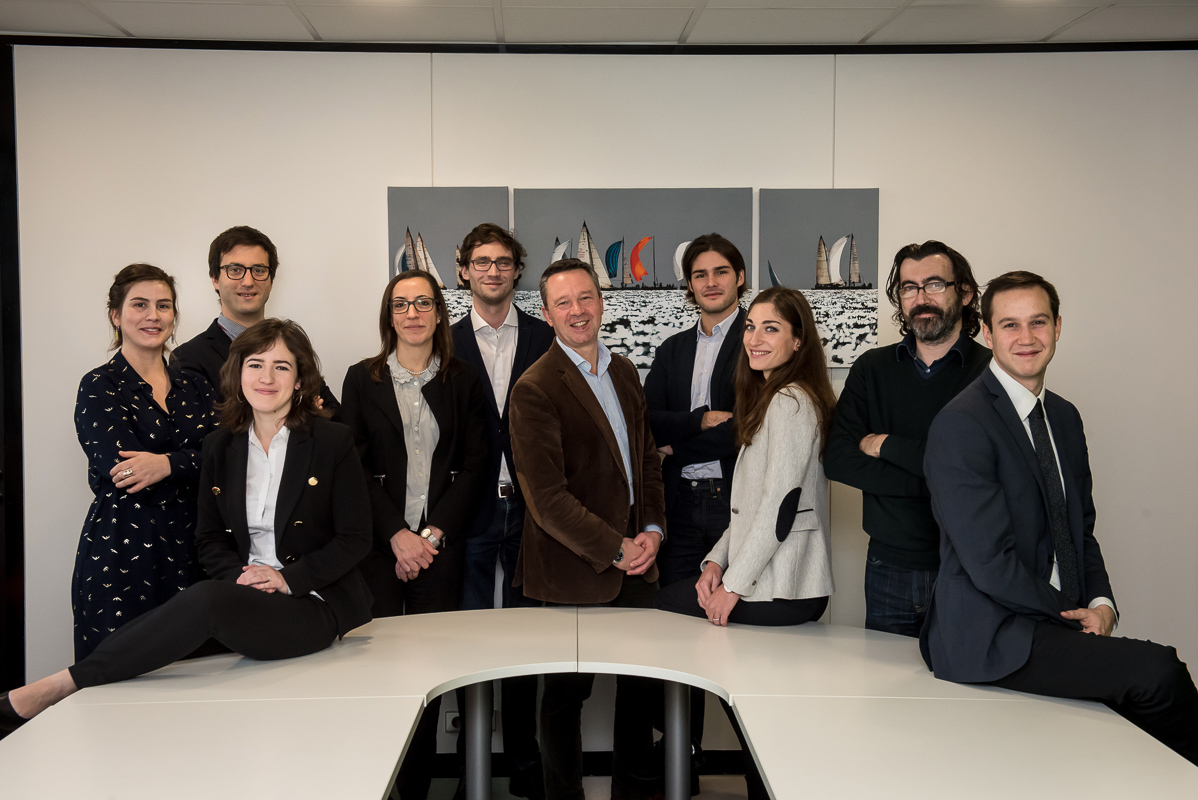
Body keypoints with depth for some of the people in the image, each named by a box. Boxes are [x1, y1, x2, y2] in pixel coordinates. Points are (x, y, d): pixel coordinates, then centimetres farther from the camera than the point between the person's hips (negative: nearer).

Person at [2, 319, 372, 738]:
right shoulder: (220, 446, 10)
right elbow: (209, 540, 12)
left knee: (205, 602, -32)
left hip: (313, 604, -5)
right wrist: (240, 577, -10)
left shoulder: (333, 442, -2)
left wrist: (288, 577, -15)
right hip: (243, 596, 5)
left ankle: (58, 687, -29)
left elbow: (355, 539, -2)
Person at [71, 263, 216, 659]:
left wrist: (168, 463, -15)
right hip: (120, 552, -4)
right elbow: (119, 465, -14)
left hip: (187, 551, 4)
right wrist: (191, 461, -12)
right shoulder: (100, 386, 0)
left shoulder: (193, 385, 13)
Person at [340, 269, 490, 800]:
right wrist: (397, 535, -8)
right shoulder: (362, 379, 6)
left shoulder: (463, 381, 8)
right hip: (378, 543, 0)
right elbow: (354, 466, 1)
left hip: (439, 544, 1)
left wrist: (433, 534, -6)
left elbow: (475, 466, 4)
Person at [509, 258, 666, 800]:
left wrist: (652, 531, 0)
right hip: (575, 573, -6)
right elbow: (547, 498, -18)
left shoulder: (624, 372, 9)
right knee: (567, 694, 8)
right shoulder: (534, 389, -14)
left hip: (635, 563, 7)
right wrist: (616, 550, -16)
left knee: (641, 683, 16)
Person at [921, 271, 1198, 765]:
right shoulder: (961, 424, -13)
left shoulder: (1065, 417, 14)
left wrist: (1100, 604, 1)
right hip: (986, 636, -7)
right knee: (1158, 671, -23)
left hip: (1057, 625, 7)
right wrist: (1073, 616, -9)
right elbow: (990, 563, -16)